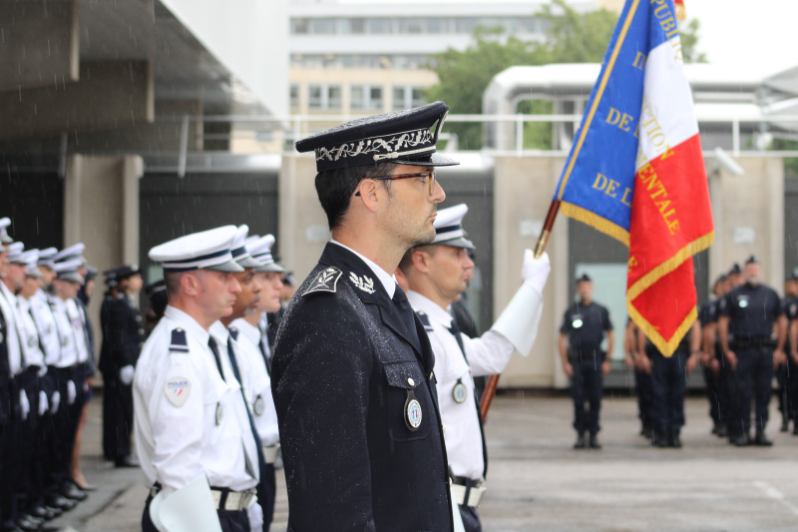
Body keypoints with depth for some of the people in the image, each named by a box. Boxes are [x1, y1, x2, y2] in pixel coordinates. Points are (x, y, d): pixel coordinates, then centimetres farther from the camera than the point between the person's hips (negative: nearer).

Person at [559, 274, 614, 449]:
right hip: (576, 361, 0)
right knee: (578, 400, -2)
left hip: (595, 361, 0)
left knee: (595, 400, 0)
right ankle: (581, 435, 7)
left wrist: (607, 361, 1)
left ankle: (593, 435, 9)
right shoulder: (571, 312, 4)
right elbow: (563, 339, 4)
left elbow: (610, 337, 8)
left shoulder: (601, 311, 5)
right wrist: (565, 363, -3)